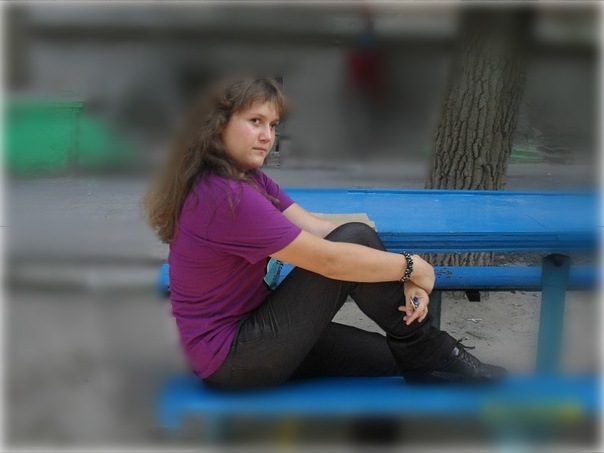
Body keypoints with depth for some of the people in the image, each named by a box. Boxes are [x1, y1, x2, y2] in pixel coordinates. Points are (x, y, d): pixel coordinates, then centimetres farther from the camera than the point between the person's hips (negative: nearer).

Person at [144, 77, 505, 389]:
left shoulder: (250, 180, 6)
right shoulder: (224, 197, -26)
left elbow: (321, 230, -2)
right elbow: (329, 258, -25)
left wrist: (401, 280, -13)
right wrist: (411, 267, -11)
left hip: (247, 333, 9)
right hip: (233, 360, -9)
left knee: (398, 354, 4)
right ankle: (434, 359, 0)